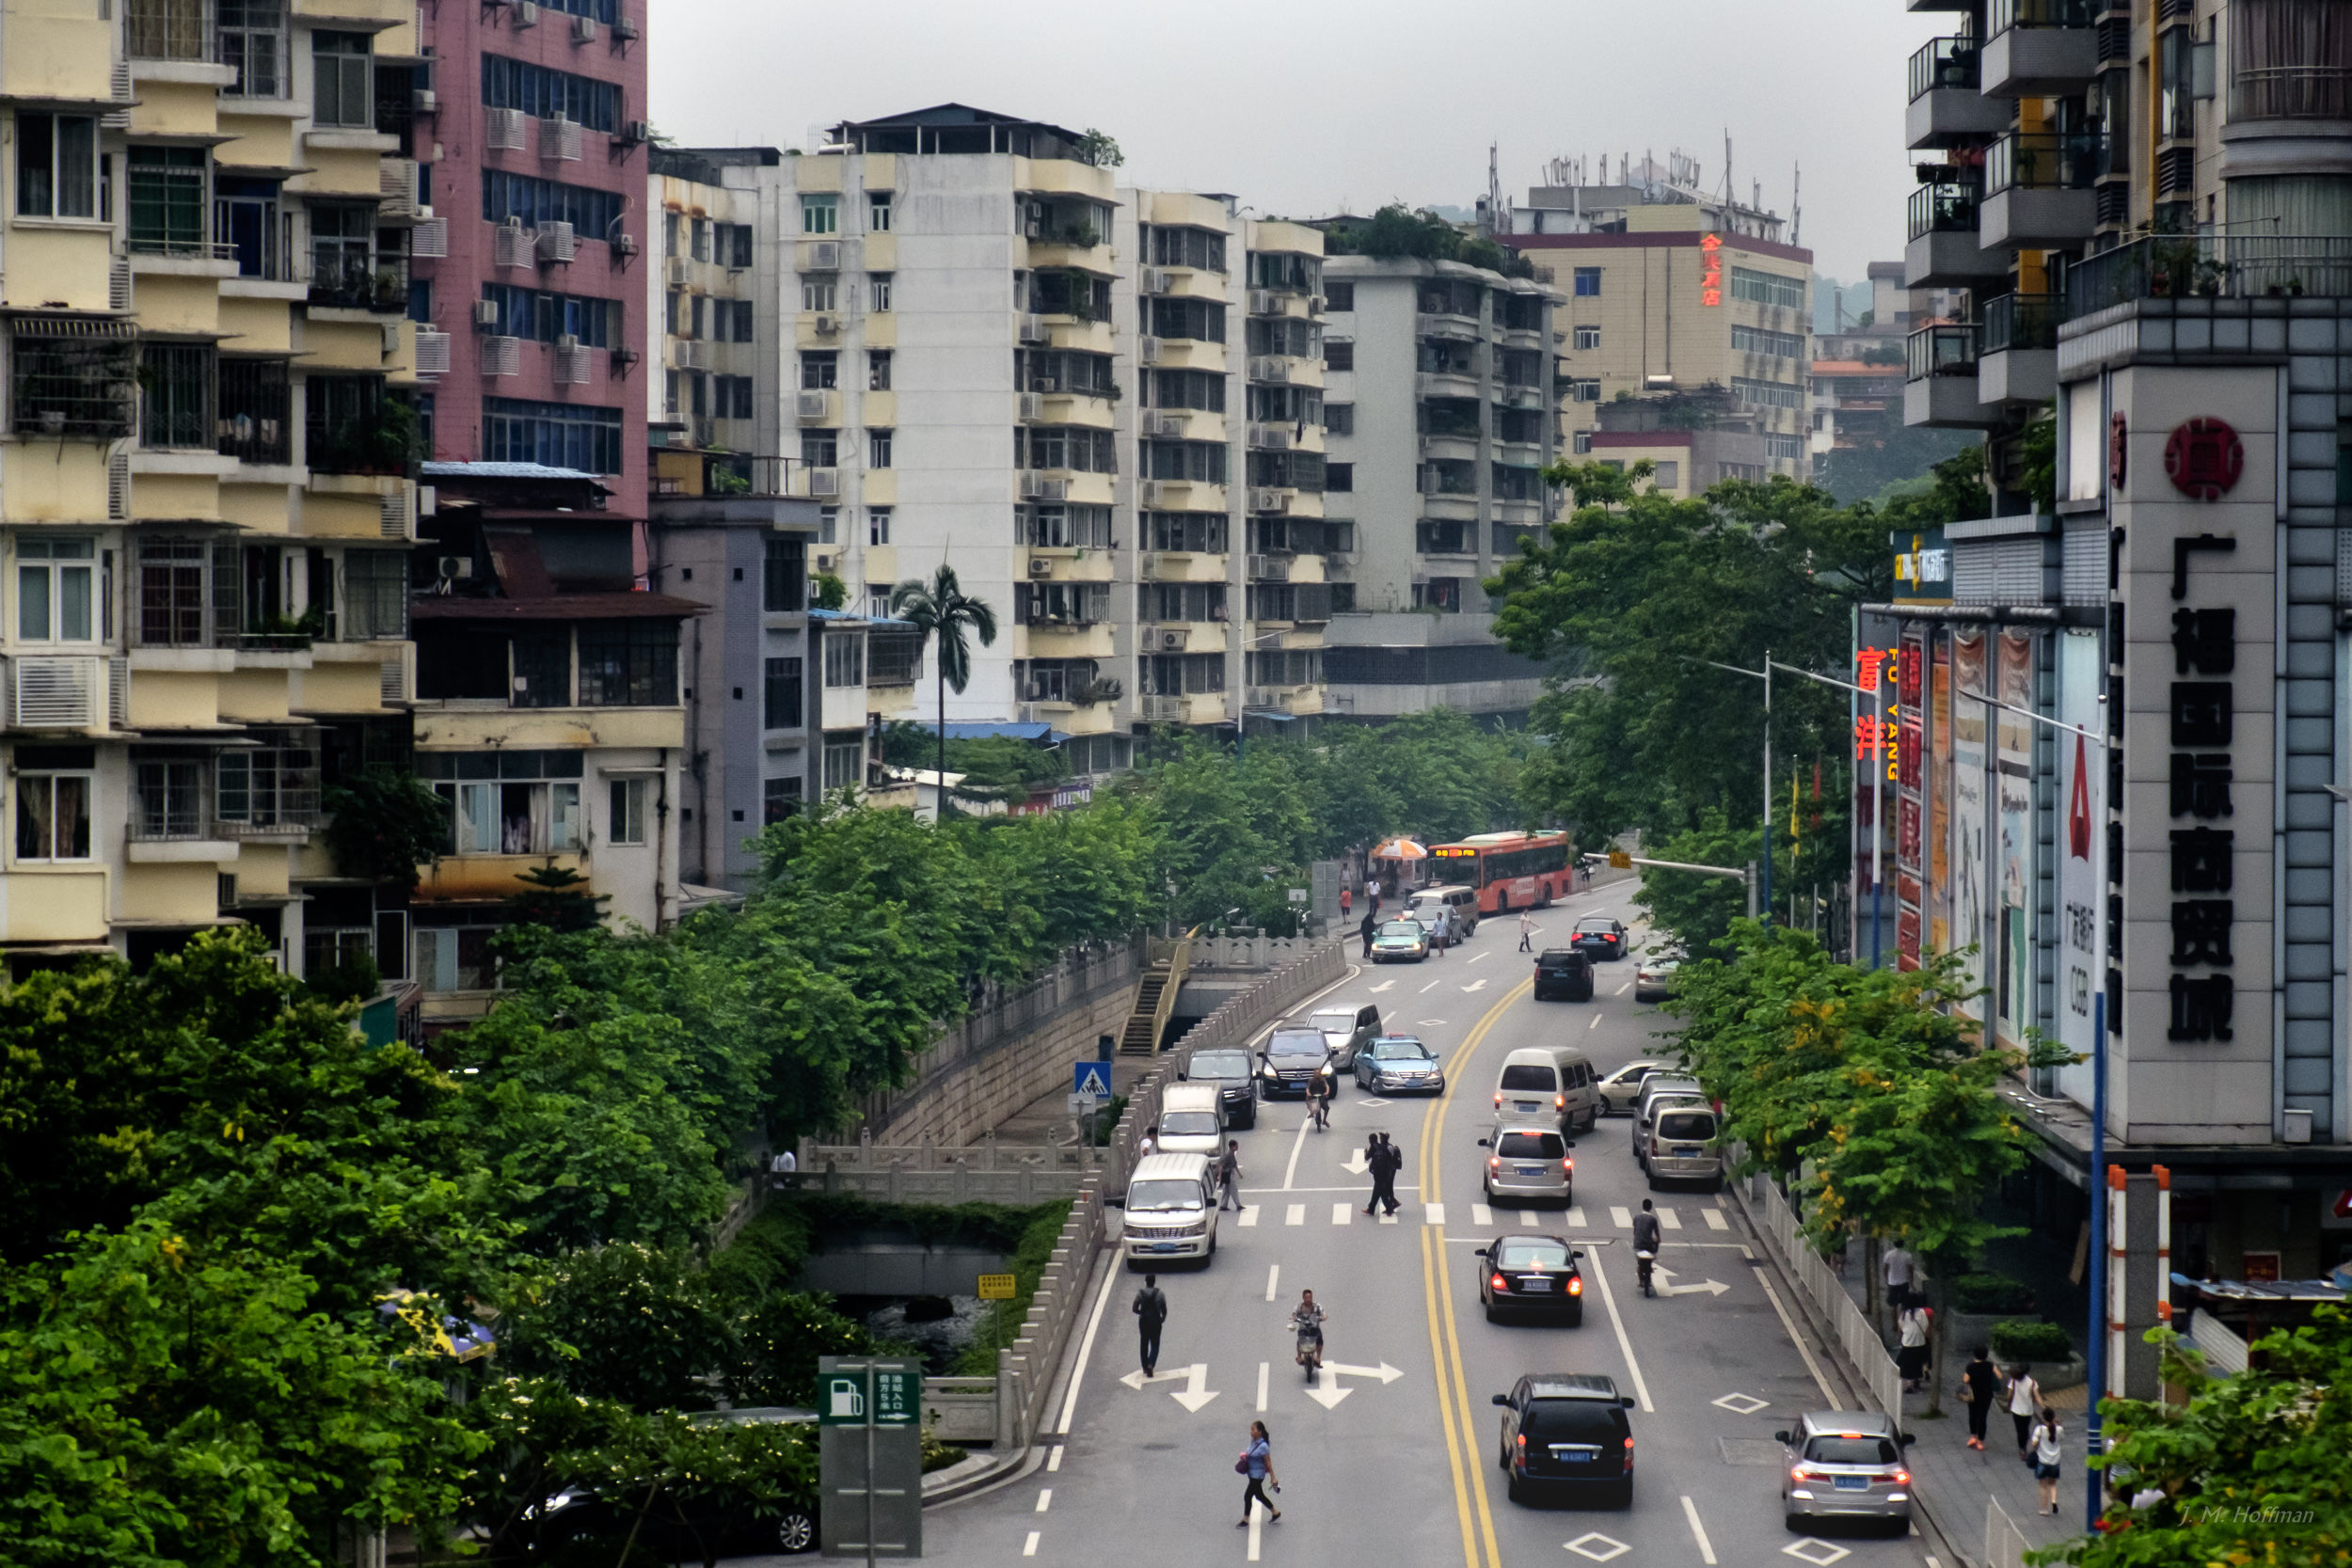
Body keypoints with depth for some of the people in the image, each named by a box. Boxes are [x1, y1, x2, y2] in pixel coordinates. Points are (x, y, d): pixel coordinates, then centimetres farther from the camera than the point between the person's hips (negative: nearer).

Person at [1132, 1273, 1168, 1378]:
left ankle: (1145, 1367, 22)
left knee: (1144, 1344, 17)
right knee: (1155, 1345, 6)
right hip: (1156, 1321, -1)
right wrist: (1163, 1318, 15)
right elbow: (1164, 1310, -5)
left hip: (1143, 1321, 1)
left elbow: (1135, 1309, -7)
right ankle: (1151, 1365, -16)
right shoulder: (1160, 1294, -9)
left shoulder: (1140, 1293, -8)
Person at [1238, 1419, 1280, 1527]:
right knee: (1259, 1496, 20)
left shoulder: (1263, 1446, -22)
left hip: (1258, 1475, -9)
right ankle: (1276, 1513, 36)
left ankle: (1245, 1521, 10)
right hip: (1252, 1473, 9)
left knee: (1248, 1496, -4)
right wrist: (1244, 1456, 4)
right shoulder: (1253, 1442, 2)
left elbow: (1268, 1463, -16)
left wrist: (1272, 1477, -13)